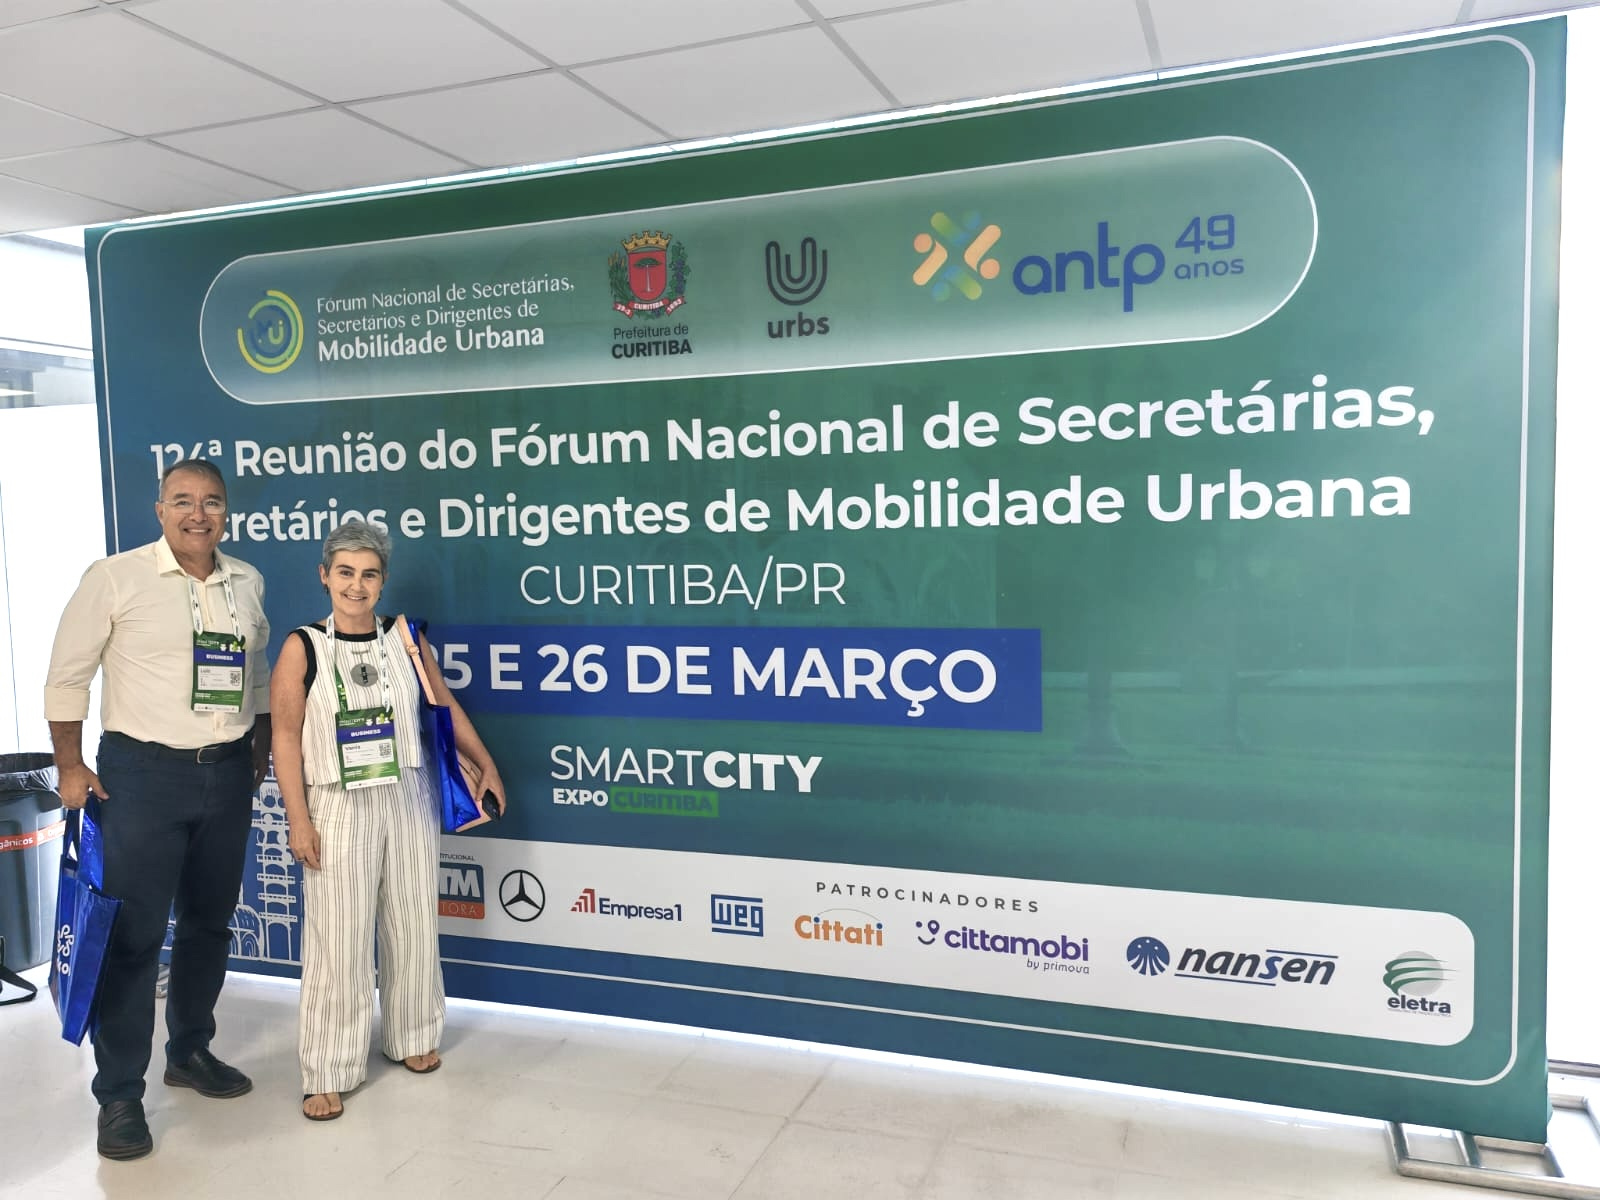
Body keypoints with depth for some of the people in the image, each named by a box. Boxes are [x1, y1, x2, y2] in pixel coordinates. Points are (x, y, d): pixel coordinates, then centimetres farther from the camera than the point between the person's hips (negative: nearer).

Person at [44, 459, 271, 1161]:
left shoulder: (246, 582, 6)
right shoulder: (115, 577, -7)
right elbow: (67, 676, -4)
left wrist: (261, 746, 14)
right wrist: (70, 767, -7)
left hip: (228, 774, 5)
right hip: (142, 774, -5)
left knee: (209, 924, 15)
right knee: (132, 936, -2)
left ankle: (190, 1052, 33)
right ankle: (119, 1096, 10)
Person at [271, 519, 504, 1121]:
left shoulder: (405, 638, 3)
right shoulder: (302, 647, -5)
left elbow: (446, 707, 12)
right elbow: (286, 736, -6)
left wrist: (486, 766, 11)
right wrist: (299, 820, -11)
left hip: (407, 801, 3)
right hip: (338, 808, -3)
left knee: (412, 925, 12)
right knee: (337, 939, 0)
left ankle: (412, 1037, 32)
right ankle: (327, 1072, 12)